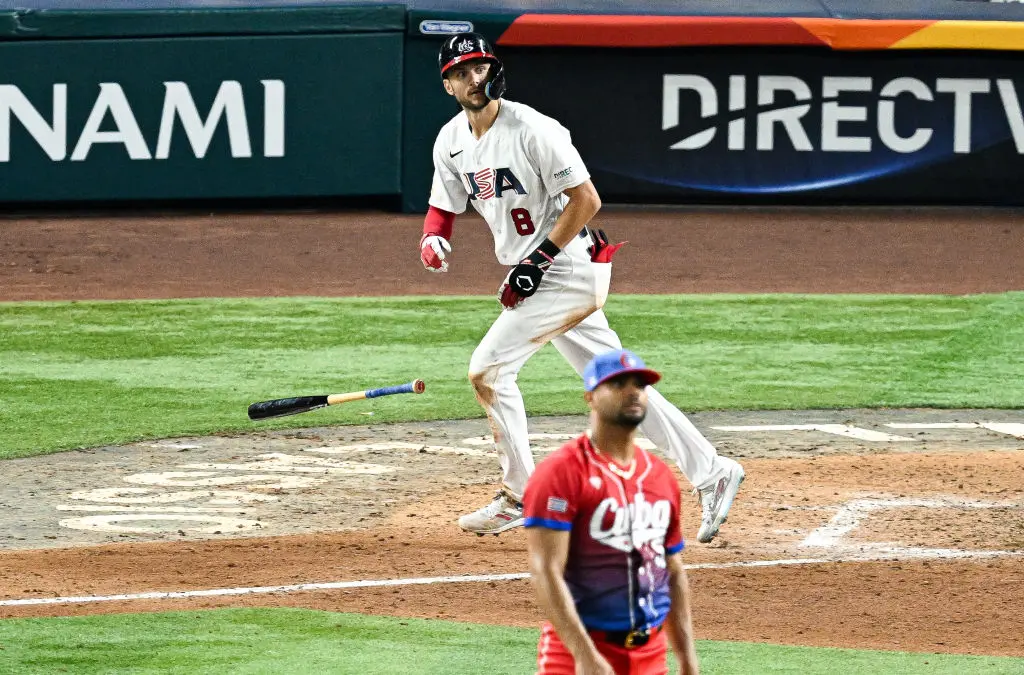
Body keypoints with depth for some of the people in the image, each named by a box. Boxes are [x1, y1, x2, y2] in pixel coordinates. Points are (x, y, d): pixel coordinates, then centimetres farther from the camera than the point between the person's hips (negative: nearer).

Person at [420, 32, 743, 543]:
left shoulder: (531, 130, -18)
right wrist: (432, 240, -11)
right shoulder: (451, 141, 5)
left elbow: (586, 200, -17)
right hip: (537, 276, 8)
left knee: (488, 368, -10)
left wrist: (538, 260, -19)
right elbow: (444, 207, 13)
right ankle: (711, 474, 13)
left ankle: (519, 497, 1)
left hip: (568, 266, -8)